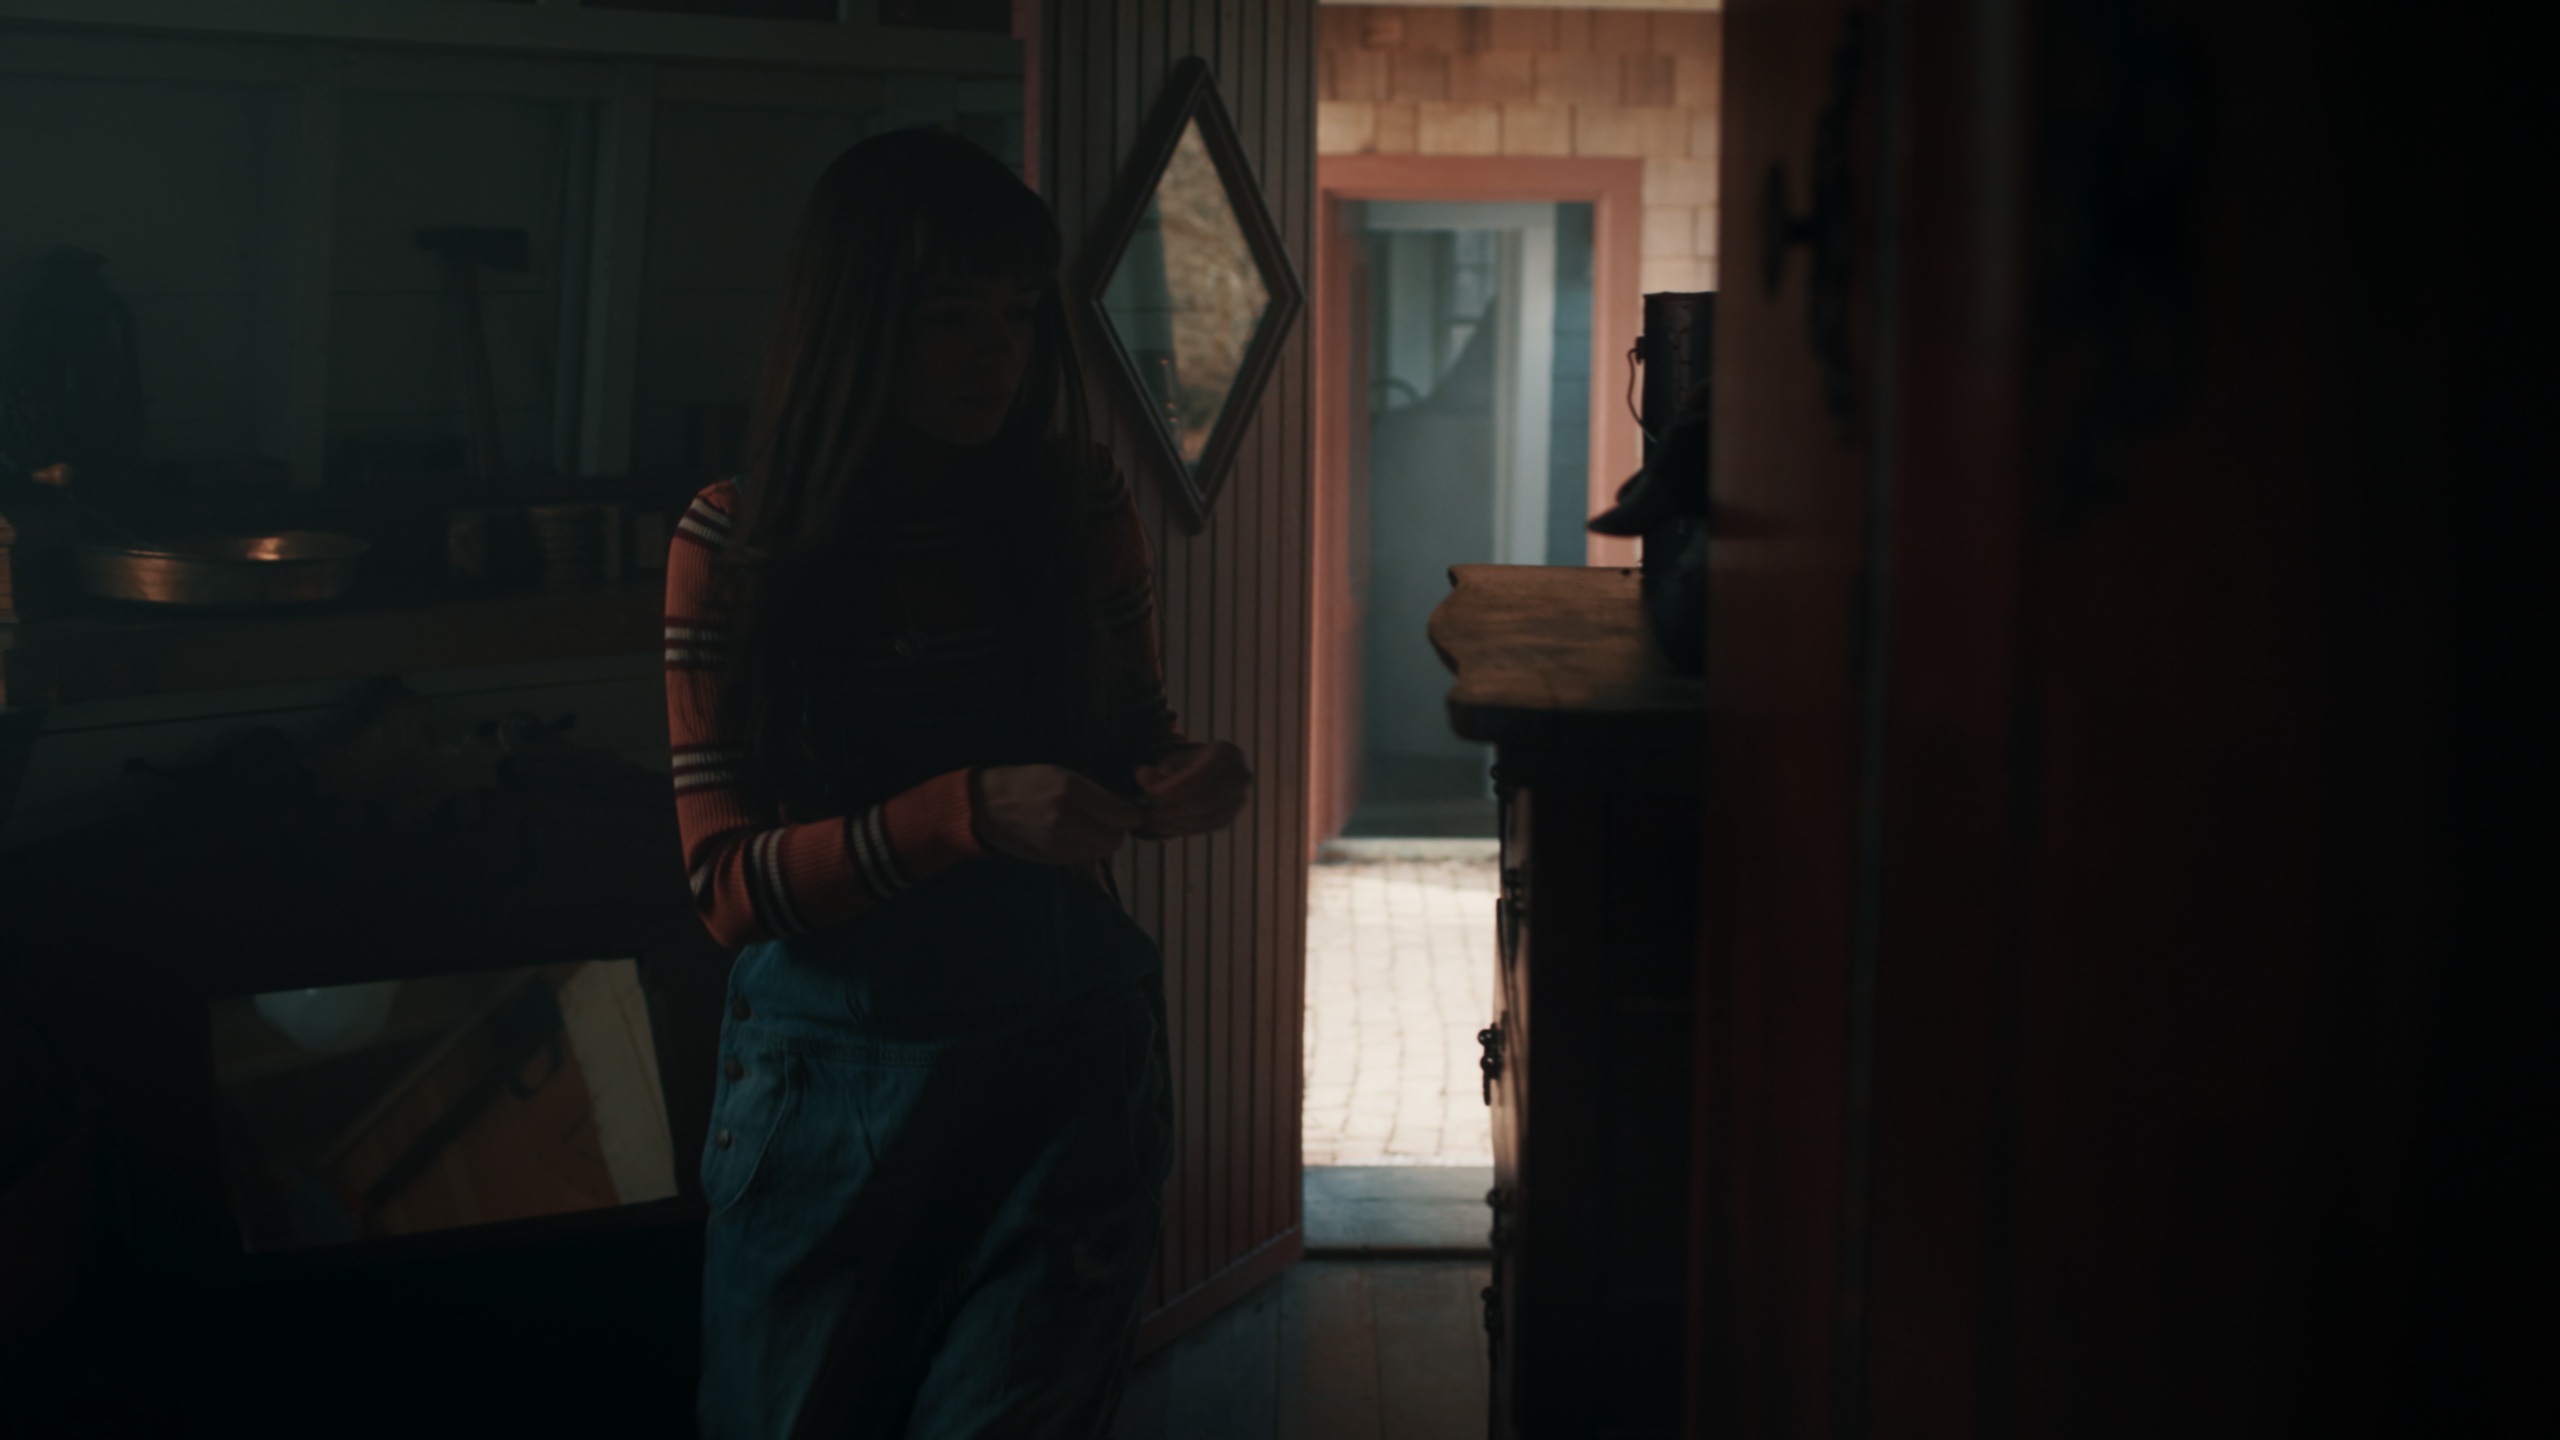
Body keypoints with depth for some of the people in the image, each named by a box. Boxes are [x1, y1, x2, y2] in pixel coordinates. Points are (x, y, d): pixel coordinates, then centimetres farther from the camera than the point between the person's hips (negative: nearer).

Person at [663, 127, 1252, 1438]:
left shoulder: (1078, 505, -2)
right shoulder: (732, 543, -9)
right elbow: (727, 882, -12)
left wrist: (1173, 783, -12)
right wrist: (968, 814, -26)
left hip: (1060, 1060, 1)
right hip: (829, 1071, 0)